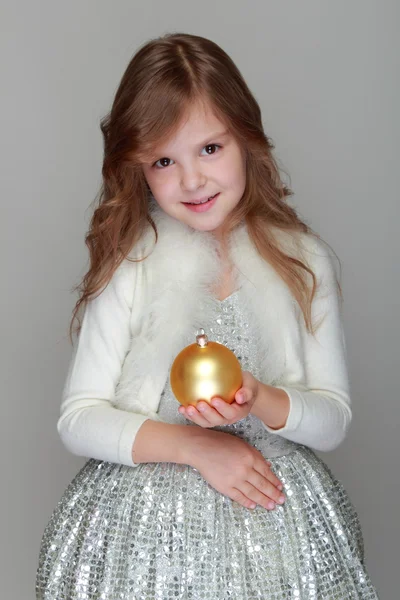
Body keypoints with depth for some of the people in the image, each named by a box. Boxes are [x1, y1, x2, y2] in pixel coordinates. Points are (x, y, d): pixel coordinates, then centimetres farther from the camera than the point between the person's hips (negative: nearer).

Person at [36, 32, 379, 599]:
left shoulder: (302, 260, -4)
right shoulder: (129, 265, -8)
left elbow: (335, 418, -1)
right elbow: (78, 418, -7)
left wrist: (259, 401, -21)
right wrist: (193, 446, -18)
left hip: (274, 506, 1)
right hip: (145, 521, -1)